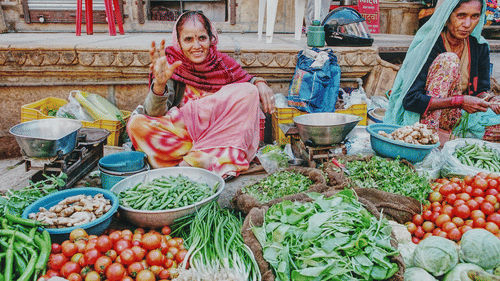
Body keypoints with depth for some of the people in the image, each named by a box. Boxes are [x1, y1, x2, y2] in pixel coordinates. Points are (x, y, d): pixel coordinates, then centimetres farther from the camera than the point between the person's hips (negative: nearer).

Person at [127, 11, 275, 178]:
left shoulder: (223, 63, 1)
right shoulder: (171, 66, -6)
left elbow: (247, 81, 17)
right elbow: (155, 113, -15)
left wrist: (259, 83, -7)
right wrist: (159, 84, -35)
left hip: (222, 131, 2)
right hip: (181, 132, -1)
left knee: (249, 92, -18)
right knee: (136, 124, -23)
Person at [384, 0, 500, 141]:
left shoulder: (480, 47, 2)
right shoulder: (429, 46, -15)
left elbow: (481, 91, 6)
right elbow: (410, 100, -22)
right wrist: (459, 101, -30)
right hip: (426, 118, -5)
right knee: (449, 59, -24)